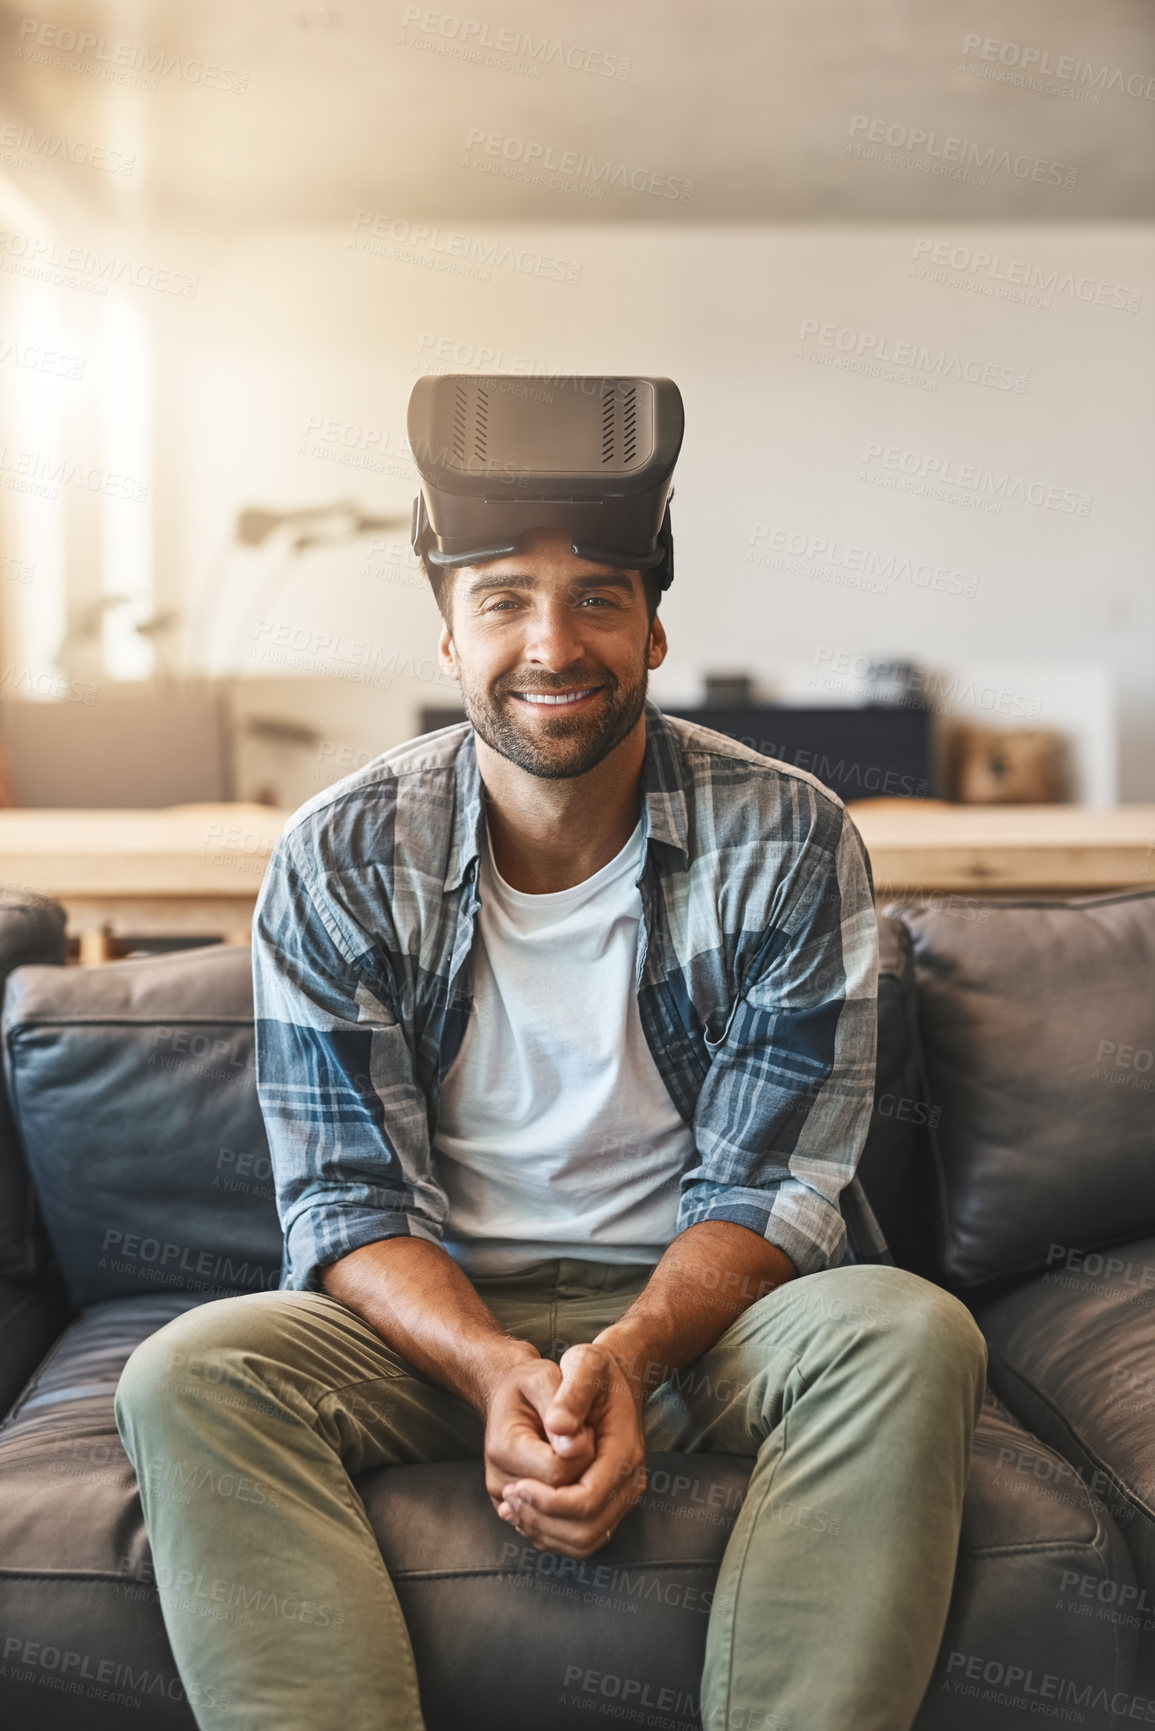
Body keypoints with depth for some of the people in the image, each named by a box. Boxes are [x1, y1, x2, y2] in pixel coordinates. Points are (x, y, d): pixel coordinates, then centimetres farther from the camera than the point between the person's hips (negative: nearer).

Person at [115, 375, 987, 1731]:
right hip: (435, 1313, 1)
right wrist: (497, 1371, -27)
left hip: (702, 1305, 0)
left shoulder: (789, 843, -8)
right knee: (186, 1375, -27)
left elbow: (770, 1186, -7)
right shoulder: (336, 866, -6)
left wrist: (628, 1355, -27)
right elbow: (348, 1200, -7)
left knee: (910, 1337, -31)